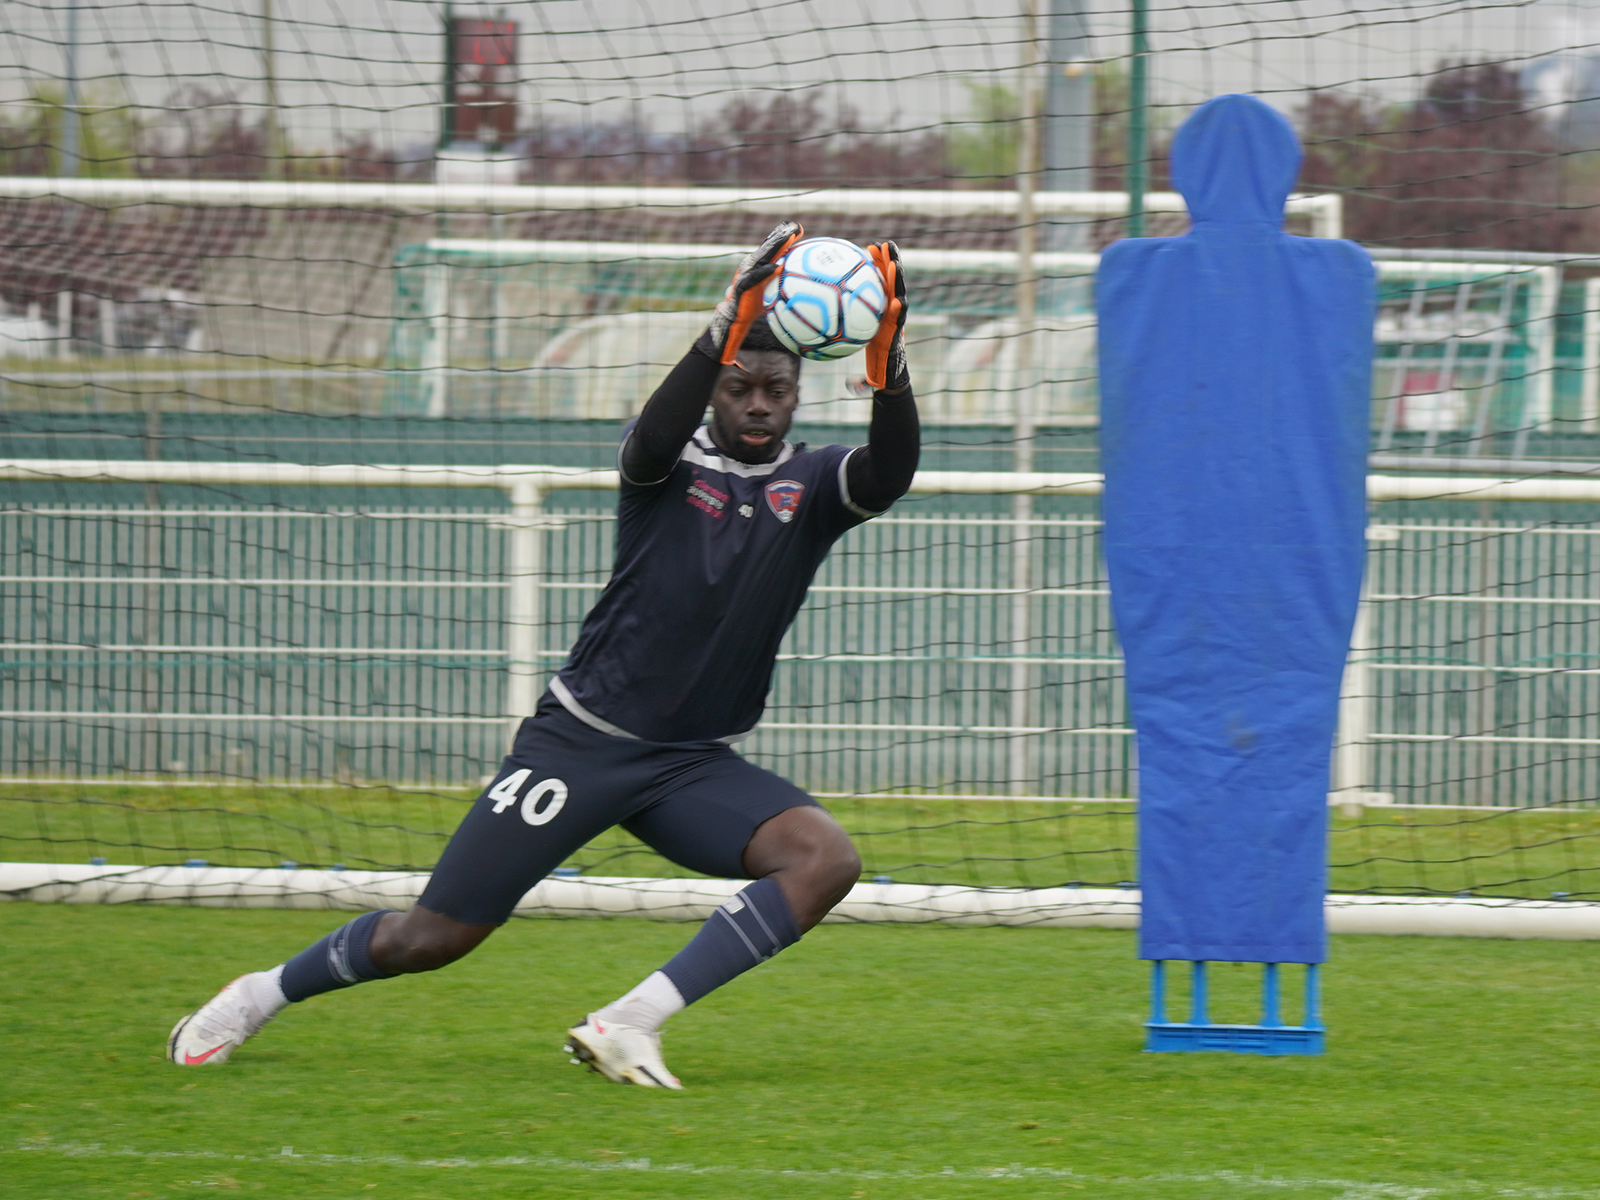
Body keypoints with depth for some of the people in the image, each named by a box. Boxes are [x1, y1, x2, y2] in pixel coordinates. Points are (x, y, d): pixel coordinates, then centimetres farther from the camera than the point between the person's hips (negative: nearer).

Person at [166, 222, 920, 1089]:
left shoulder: (812, 484, 0)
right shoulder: (671, 464, -5)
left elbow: (888, 477, -23)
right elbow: (655, 440, -31)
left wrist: (888, 361, -42)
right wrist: (730, 325, -45)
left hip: (694, 765, 3)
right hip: (580, 743, -3)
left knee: (827, 859, -26)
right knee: (432, 938, -3)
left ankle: (627, 1025, -26)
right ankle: (256, 998, 24)